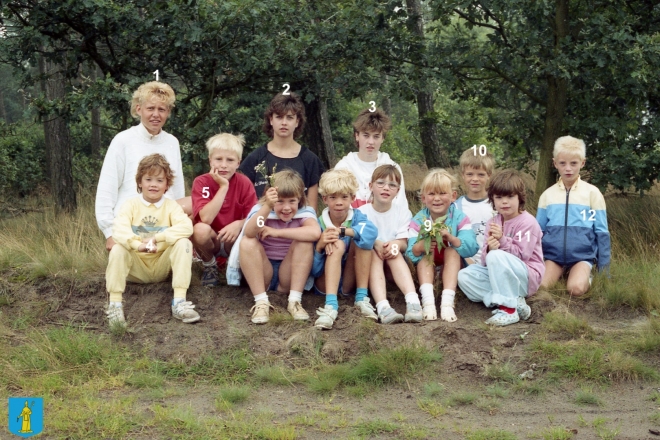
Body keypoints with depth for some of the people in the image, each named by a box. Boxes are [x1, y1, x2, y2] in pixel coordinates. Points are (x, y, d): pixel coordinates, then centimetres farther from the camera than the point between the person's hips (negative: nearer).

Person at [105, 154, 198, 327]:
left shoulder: (171, 206, -1)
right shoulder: (131, 204, -2)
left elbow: (186, 227, -22)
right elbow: (119, 229, -21)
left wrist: (156, 238, -31)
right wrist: (138, 244, -40)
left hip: (162, 267, 1)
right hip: (137, 267, 0)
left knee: (184, 243, -24)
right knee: (118, 249, -29)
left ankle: (179, 301, -28)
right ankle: (115, 304, -26)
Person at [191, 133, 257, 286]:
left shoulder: (244, 183, -9)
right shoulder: (201, 182, -14)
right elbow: (206, 218, -27)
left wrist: (239, 224, -33)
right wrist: (223, 187, -29)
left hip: (234, 242, 1)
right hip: (210, 242, -1)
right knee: (201, 229, -34)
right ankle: (209, 265, -2)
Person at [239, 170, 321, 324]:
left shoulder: (304, 213, -9)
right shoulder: (260, 210, -10)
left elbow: (315, 232, -34)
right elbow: (249, 233, -33)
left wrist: (277, 232, -28)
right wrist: (268, 206, -48)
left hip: (291, 274, 0)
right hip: (262, 273, 0)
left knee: (305, 241, -23)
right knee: (247, 242, -26)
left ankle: (295, 301, -23)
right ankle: (261, 301, -26)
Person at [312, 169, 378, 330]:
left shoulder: (357, 217, -6)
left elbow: (372, 232, -32)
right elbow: (314, 270, -11)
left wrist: (342, 231, -36)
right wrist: (319, 246, -29)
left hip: (349, 283, 1)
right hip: (325, 284, -1)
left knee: (361, 240, -19)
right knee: (337, 245, -27)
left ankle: (362, 298, -22)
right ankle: (330, 305, -42)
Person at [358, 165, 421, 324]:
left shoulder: (403, 213, 6)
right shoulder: (361, 212, 0)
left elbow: (404, 243, -6)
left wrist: (395, 244, -30)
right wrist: (375, 243, -33)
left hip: (394, 264, 1)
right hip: (367, 259, -1)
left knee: (395, 251, -29)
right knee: (373, 253, -32)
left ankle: (413, 302, -49)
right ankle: (382, 307, -54)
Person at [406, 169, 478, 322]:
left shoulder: (460, 218, -10)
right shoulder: (418, 220, -7)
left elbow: (471, 249, -24)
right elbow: (410, 254, -19)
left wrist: (451, 238, -42)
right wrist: (420, 247, -42)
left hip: (452, 269, -1)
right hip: (426, 270, 1)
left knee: (452, 251, -26)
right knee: (426, 253, -25)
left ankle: (447, 301, -41)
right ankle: (427, 299, -42)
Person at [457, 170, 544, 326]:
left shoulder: (527, 222, -9)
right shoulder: (493, 222, 9)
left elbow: (521, 255, -18)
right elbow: (485, 260, 2)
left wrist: (502, 240, -28)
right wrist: (489, 249, -22)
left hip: (527, 277, -8)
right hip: (501, 276, 8)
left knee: (496, 256, -34)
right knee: (464, 276, -11)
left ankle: (509, 309, -29)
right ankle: (515, 301, -21)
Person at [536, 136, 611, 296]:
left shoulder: (592, 193, 0)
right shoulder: (547, 194, 7)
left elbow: (601, 231, 3)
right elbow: (539, 230, 15)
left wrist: (604, 267, 1)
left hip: (582, 255, -2)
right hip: (553, 254, 2)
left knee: (576, 289, -28)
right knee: (539, 286, -23)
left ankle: (586, 275, 5)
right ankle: (561, 273, 7)